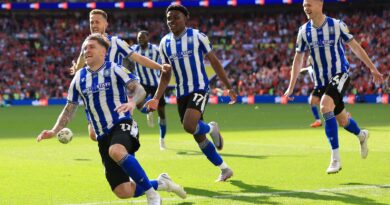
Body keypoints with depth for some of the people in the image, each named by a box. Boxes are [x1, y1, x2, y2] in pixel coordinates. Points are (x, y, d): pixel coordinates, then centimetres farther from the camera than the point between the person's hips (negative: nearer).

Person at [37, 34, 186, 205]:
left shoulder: (114, 69, -1)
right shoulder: (79, 78, 11)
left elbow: (140, 90, -9)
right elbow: (70, 109, 18)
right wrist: (54, 131, 5)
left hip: (122, 125, -4)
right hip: (103, 136, 4)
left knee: (116, 151, -42)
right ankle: (161, 183, 21)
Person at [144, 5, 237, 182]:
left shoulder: (197, 36, -5)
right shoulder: (165, 43, 7)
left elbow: (214, 62, 2)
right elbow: (165, 75, 13)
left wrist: (229, 87, 2)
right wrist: (156, 99, 2)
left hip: (200, 88, -5)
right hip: (181, 93, 5)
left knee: (189, 126, -28)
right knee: (198, 137, 7)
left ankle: (211, 128, 6)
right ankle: (225, 169, 23)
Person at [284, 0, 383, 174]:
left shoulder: (337, 25, -9)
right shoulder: (304, 31, 0)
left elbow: (355, 47, 0)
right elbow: (298, 59, 8)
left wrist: (372, 69, 1)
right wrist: (291, 87, 6)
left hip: (340, 75, -4)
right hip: (321, 81, 4)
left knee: (325, 106, -29)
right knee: (342, 120, 10)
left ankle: (335, 158, -24)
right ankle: (361, 135, 48)